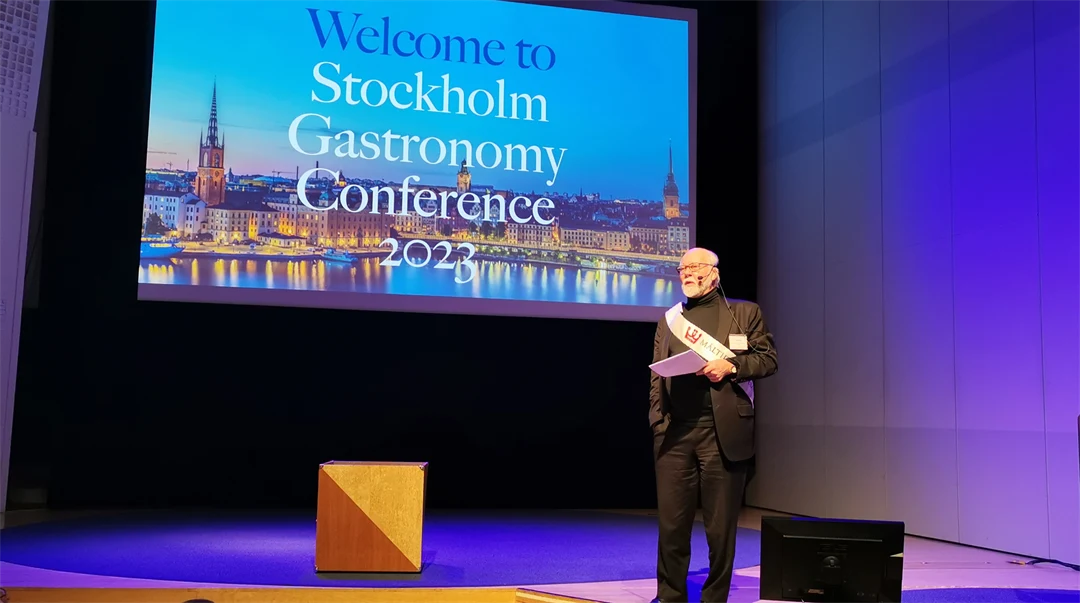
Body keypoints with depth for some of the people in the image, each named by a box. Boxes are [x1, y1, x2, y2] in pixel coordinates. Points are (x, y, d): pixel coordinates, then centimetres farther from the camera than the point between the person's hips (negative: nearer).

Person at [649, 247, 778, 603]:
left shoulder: (745, 313, 9)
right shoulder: (669, 319, 17)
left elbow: (768, 359, 5)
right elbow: (657, 375, 13)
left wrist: (731, 366, -12)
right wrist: (656, 420, 1)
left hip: (723, 432, -2)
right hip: (675, 432, 3)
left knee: (721, 526, 4)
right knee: (671, 523, 4)